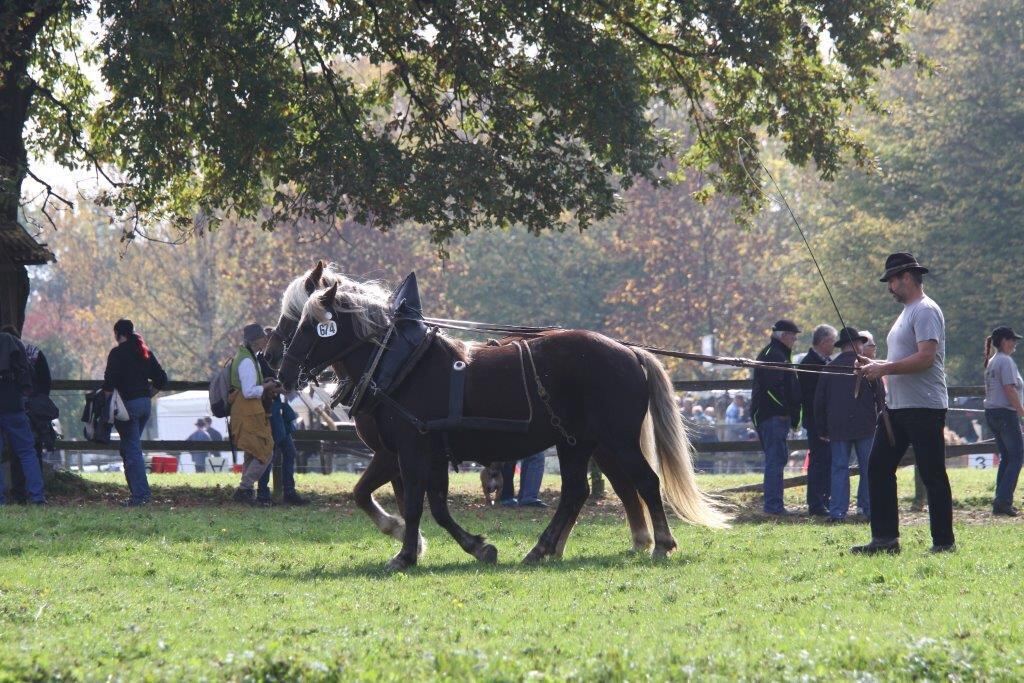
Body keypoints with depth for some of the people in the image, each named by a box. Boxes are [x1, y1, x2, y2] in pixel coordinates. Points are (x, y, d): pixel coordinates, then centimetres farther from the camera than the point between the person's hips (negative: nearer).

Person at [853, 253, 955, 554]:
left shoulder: (925, 311, -12)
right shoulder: (907, 312, 20)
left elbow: (925, 358, -23)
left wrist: (884, 369, -20)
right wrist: (874, 365, 12)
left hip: (923, 408, -10)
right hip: (897, 406, 10)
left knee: (933, 475, -4)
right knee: (878, 467, 6)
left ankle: (944, 541, 1)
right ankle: (885, 538, 8)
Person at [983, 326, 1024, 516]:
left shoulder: (991, 362, 17)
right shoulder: (1006, 361, -13)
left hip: (991, 413, 10)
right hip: (1006, 413, -10)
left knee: (1006, 457, 12)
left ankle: (1001, 503, 9)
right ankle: (1003, 500, -16)